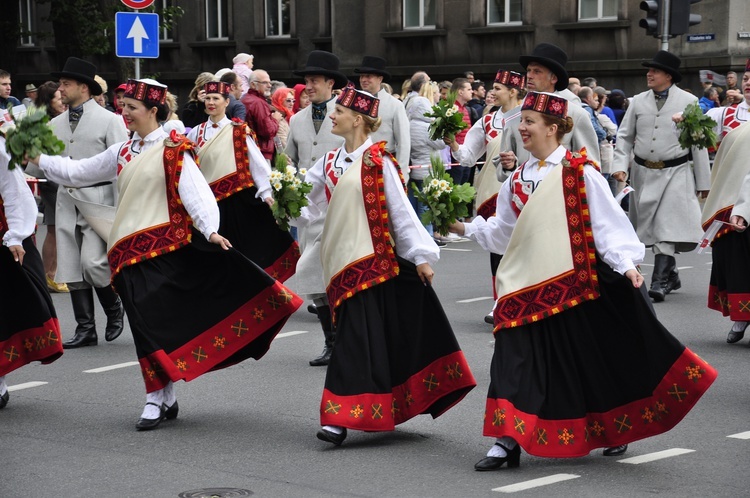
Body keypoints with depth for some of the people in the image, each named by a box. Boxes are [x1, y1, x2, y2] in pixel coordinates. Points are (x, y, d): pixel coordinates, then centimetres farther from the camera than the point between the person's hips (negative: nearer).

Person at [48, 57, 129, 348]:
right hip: (67, 201, 6)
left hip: (98, 201, -6)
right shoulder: (55, 125, 13)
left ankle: (114, 308, 13)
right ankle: (85, 329, 12)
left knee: (92, 263, -15)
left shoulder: (109, 120, -3)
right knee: (72, 268, 4)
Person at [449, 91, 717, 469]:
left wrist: (625, 264, -18)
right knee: (516, 360, -3)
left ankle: (616, 428, 29)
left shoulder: (579, 172, -8)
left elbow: (607, 221, -10)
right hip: (528, 284, 5)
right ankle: (508, 440, 0)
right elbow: (502, 231, 19)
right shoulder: (517, 178, 10)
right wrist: (468, 227, 10)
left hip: (576, 281, -5)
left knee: (596, 358, 8)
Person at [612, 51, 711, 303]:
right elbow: (625, 136, 10)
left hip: (675, 173, -4)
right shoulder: (638, 101, 7)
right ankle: (671, 275, 26)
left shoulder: (688, 102, -1)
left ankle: (660, 281, -14)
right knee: (651, 226, 10)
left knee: (667, 227, -13)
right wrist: (620, 165, -7)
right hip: (644, 173, 4)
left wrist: (703, 181, 2)